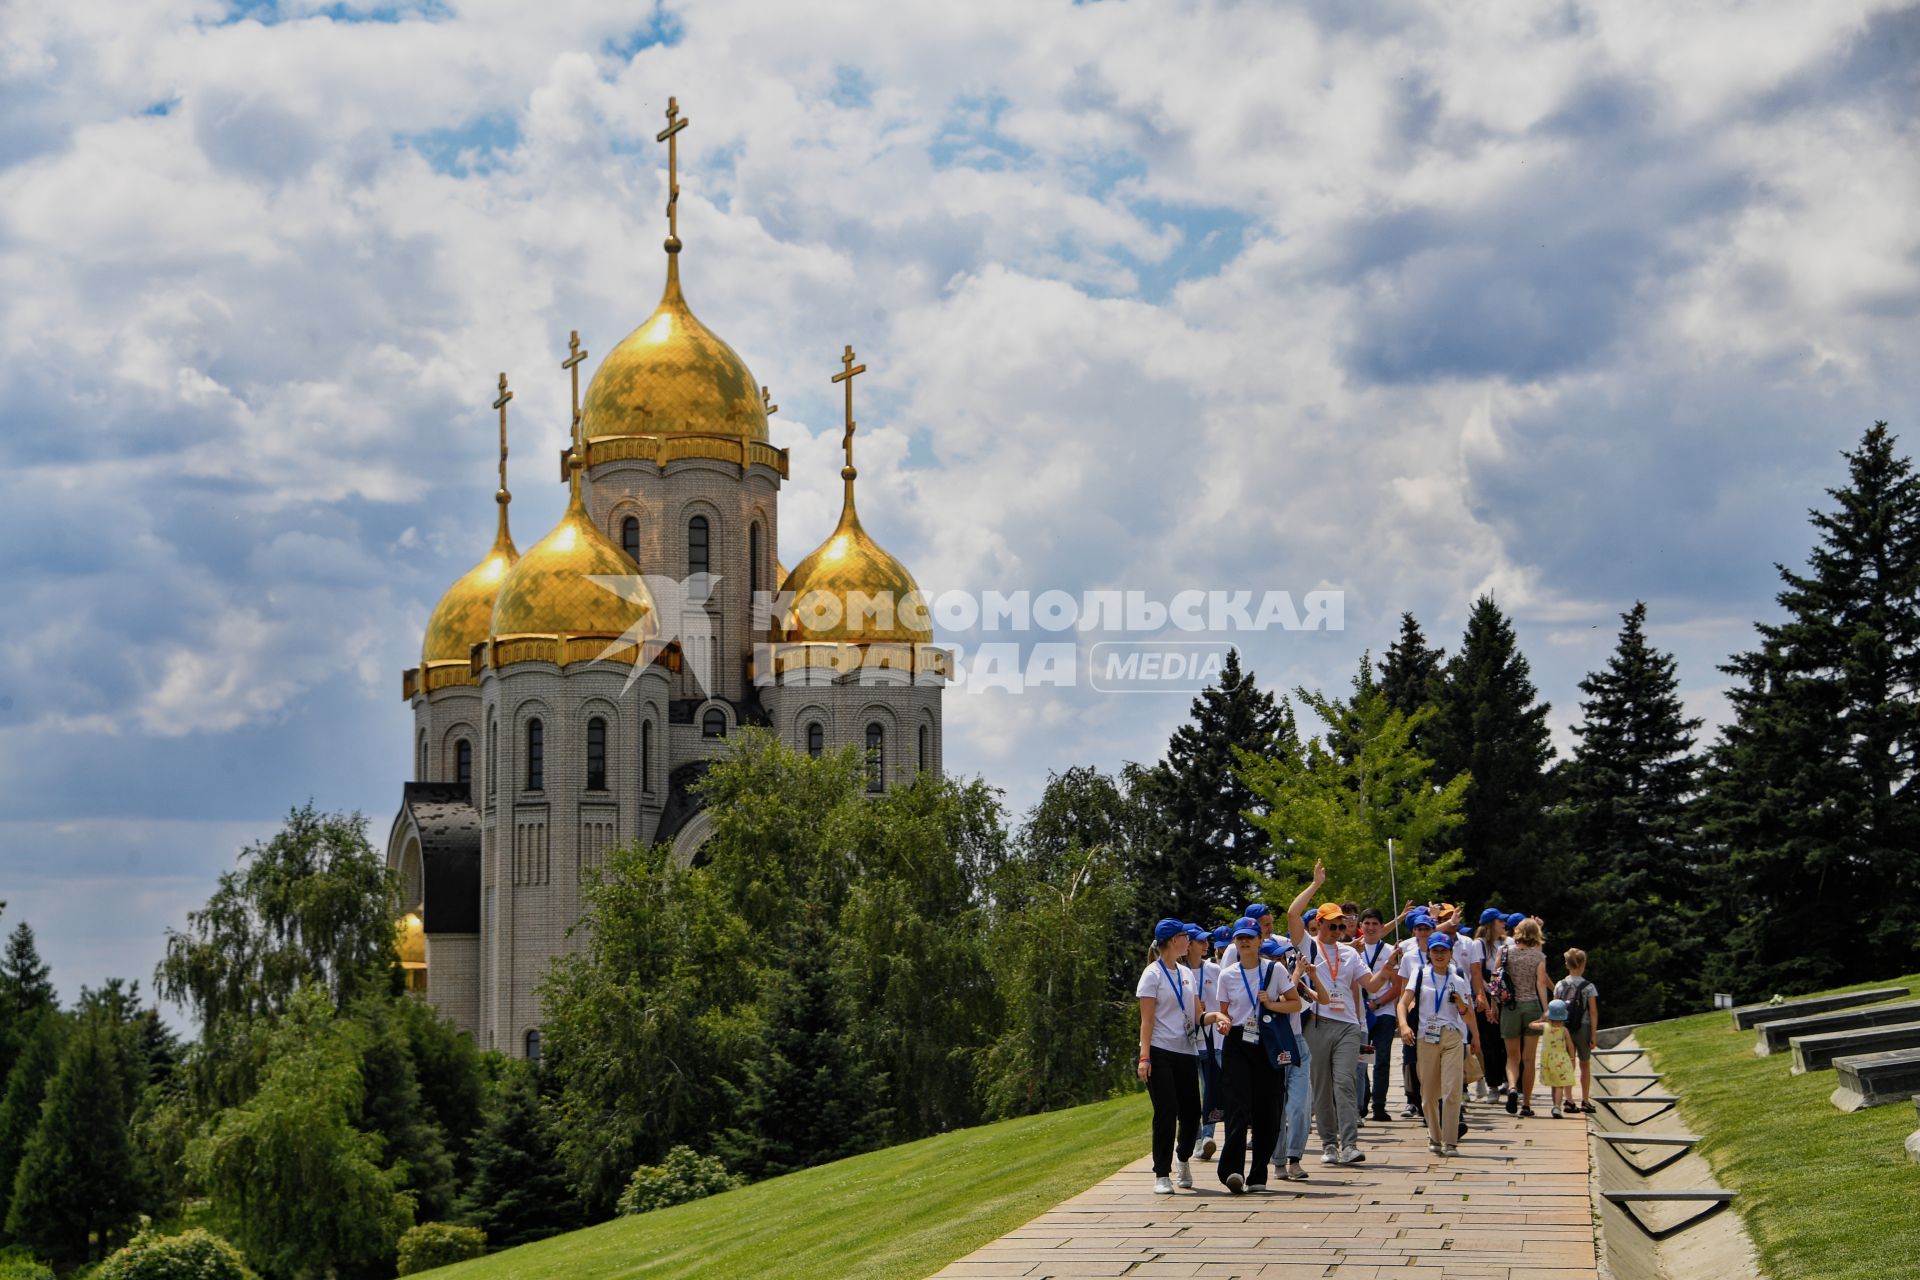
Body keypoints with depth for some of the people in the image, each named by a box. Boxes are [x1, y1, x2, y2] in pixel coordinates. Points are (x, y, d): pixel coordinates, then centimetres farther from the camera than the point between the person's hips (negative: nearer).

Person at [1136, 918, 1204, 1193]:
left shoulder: (1187, 974, 15)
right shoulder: (1153, 974, -4)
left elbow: (1196, 1013, 14)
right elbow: (1147, 1020, -8)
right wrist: (1144, 1056, -16)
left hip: (1187, 1051, 6)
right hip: (1161, 1052, -6)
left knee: (1191, 1111, 4)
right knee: (1166, 1113, -8)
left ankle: (1183, 1158, 32)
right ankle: (1162, 1175, 0)